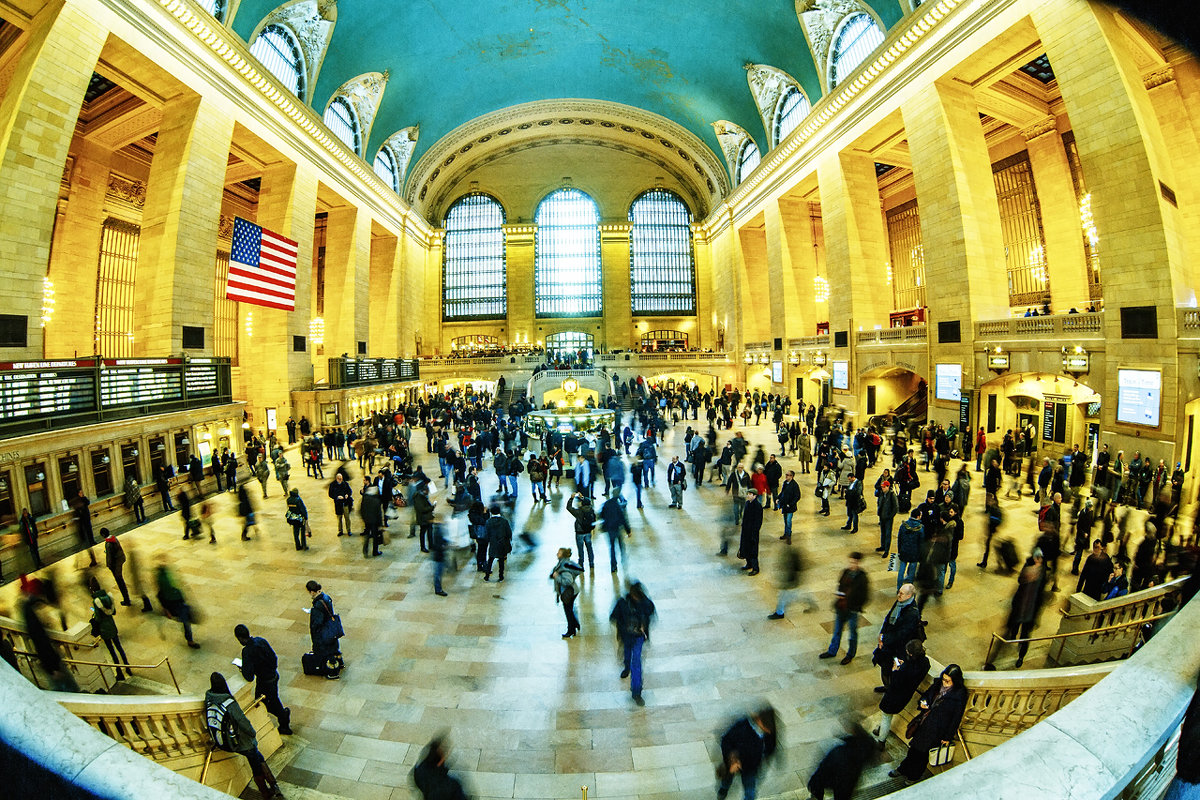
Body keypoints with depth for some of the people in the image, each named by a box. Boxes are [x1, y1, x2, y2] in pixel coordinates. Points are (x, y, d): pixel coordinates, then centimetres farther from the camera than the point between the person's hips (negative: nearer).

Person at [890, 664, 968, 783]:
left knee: (923, 751, 12)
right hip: (924, 722, 5)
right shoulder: (938, 683, -6)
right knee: (914, 747, 19)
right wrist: (922, 702, -10)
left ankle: (914, 776, 36)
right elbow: (927, 694, 12)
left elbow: (956, 718, -13)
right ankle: (903, 769, 40)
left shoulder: (960, 694, -22)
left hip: (938, 729, -5)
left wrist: (948, 737, -7)